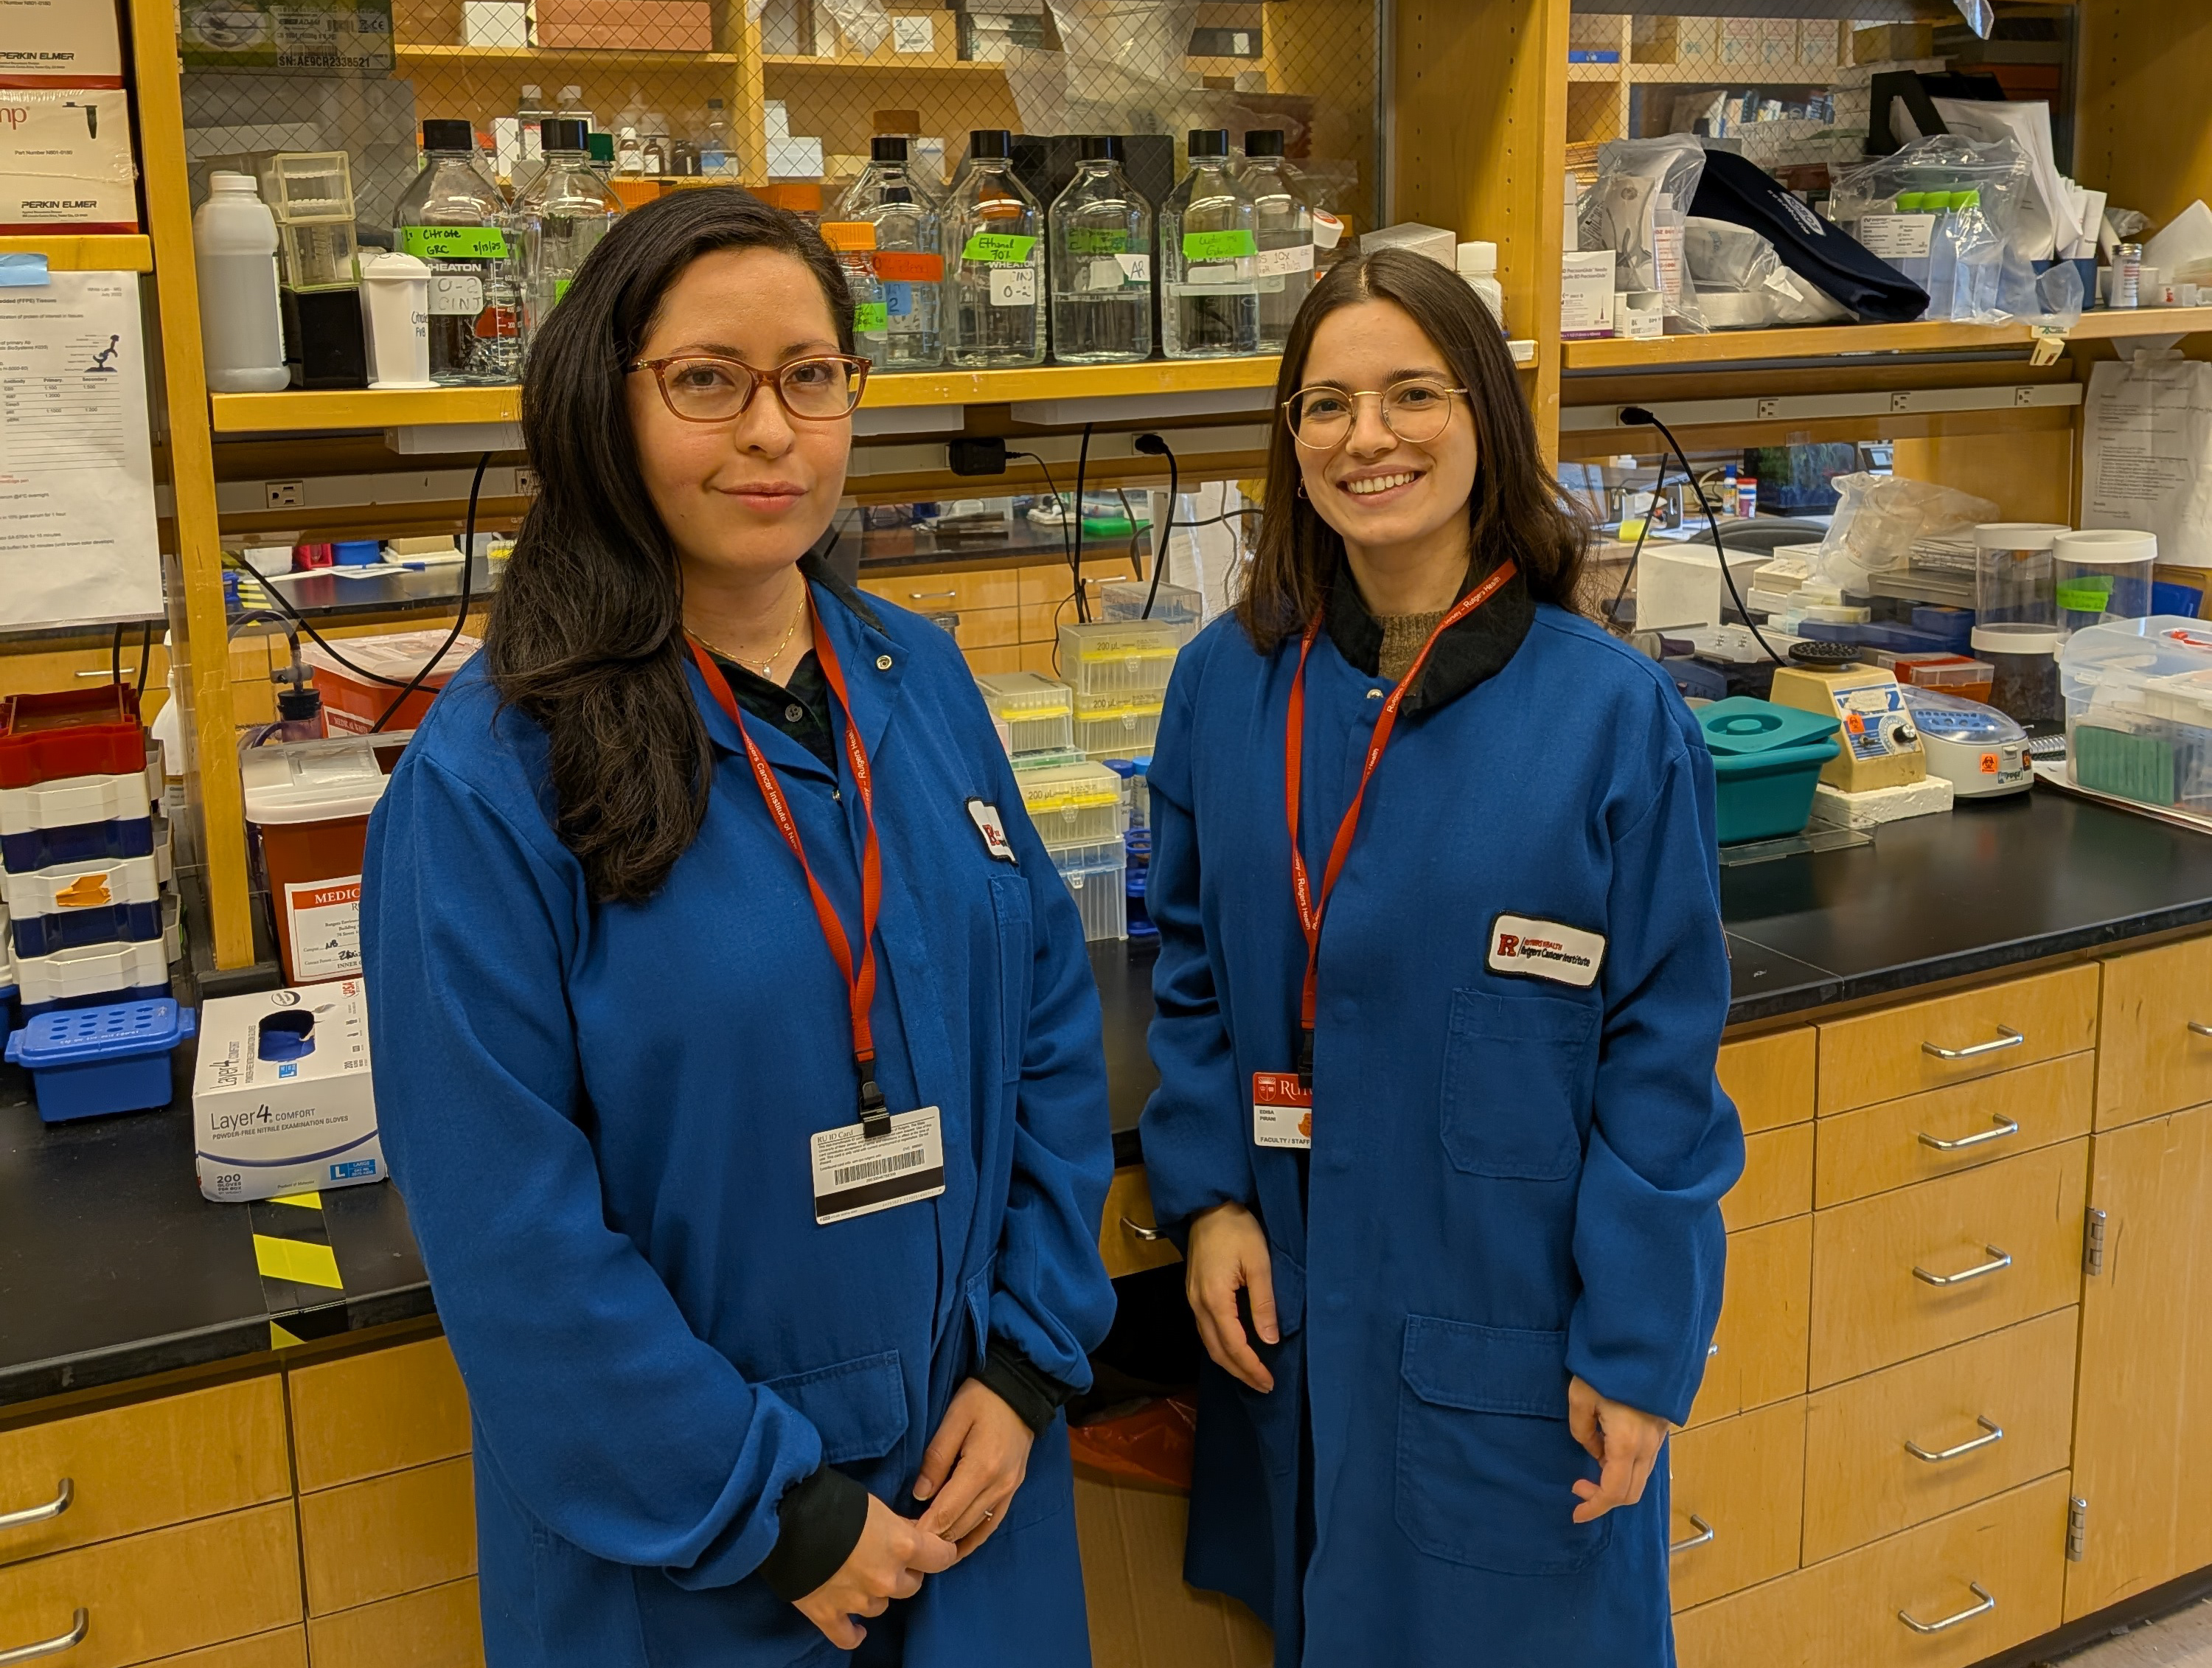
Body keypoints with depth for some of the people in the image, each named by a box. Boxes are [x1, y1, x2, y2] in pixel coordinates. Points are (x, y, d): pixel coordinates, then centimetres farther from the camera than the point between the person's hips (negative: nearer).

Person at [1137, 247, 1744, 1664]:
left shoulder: (1616, 714, -13)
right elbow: (1192, 970, 7)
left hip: (1514, 1320, -3)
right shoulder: (1225, 685, -3)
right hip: (1289, 1304, 3)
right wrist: (1210, 1192, -4)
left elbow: (1662, 1057, -10)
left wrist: (1639, 1350, -9)